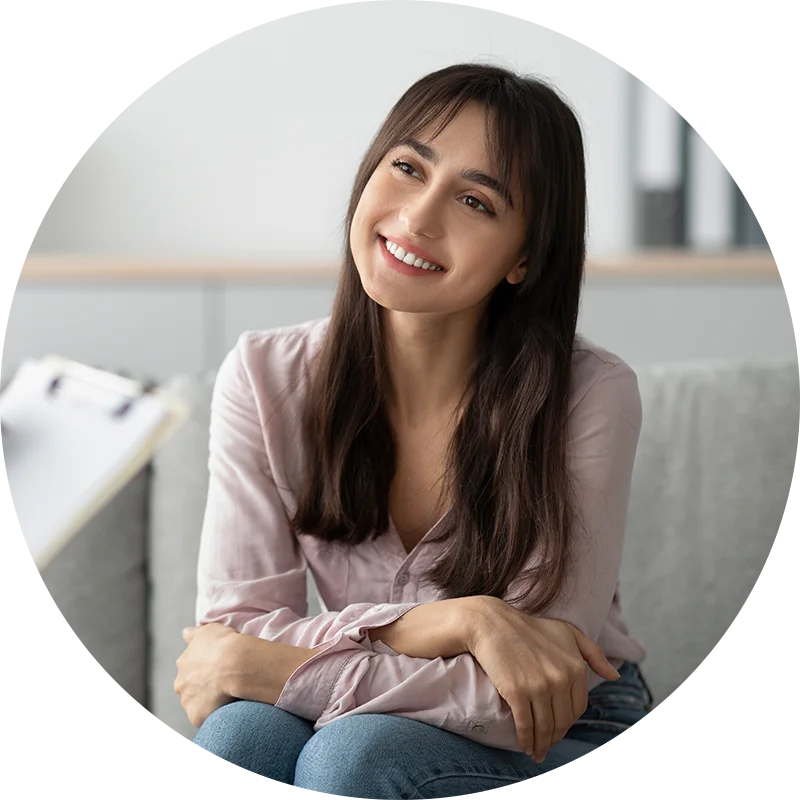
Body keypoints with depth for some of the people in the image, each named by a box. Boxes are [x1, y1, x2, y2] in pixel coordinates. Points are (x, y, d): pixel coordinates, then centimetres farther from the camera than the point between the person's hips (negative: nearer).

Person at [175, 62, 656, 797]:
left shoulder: (591, 397, -18)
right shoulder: (265, 378, -8)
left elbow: (528, 698, -20)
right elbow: (232, 628, -13)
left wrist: (274, 669, -21)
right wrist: (454, 622, -27)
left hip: (570, 737, -2)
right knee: (240, 736, -31)